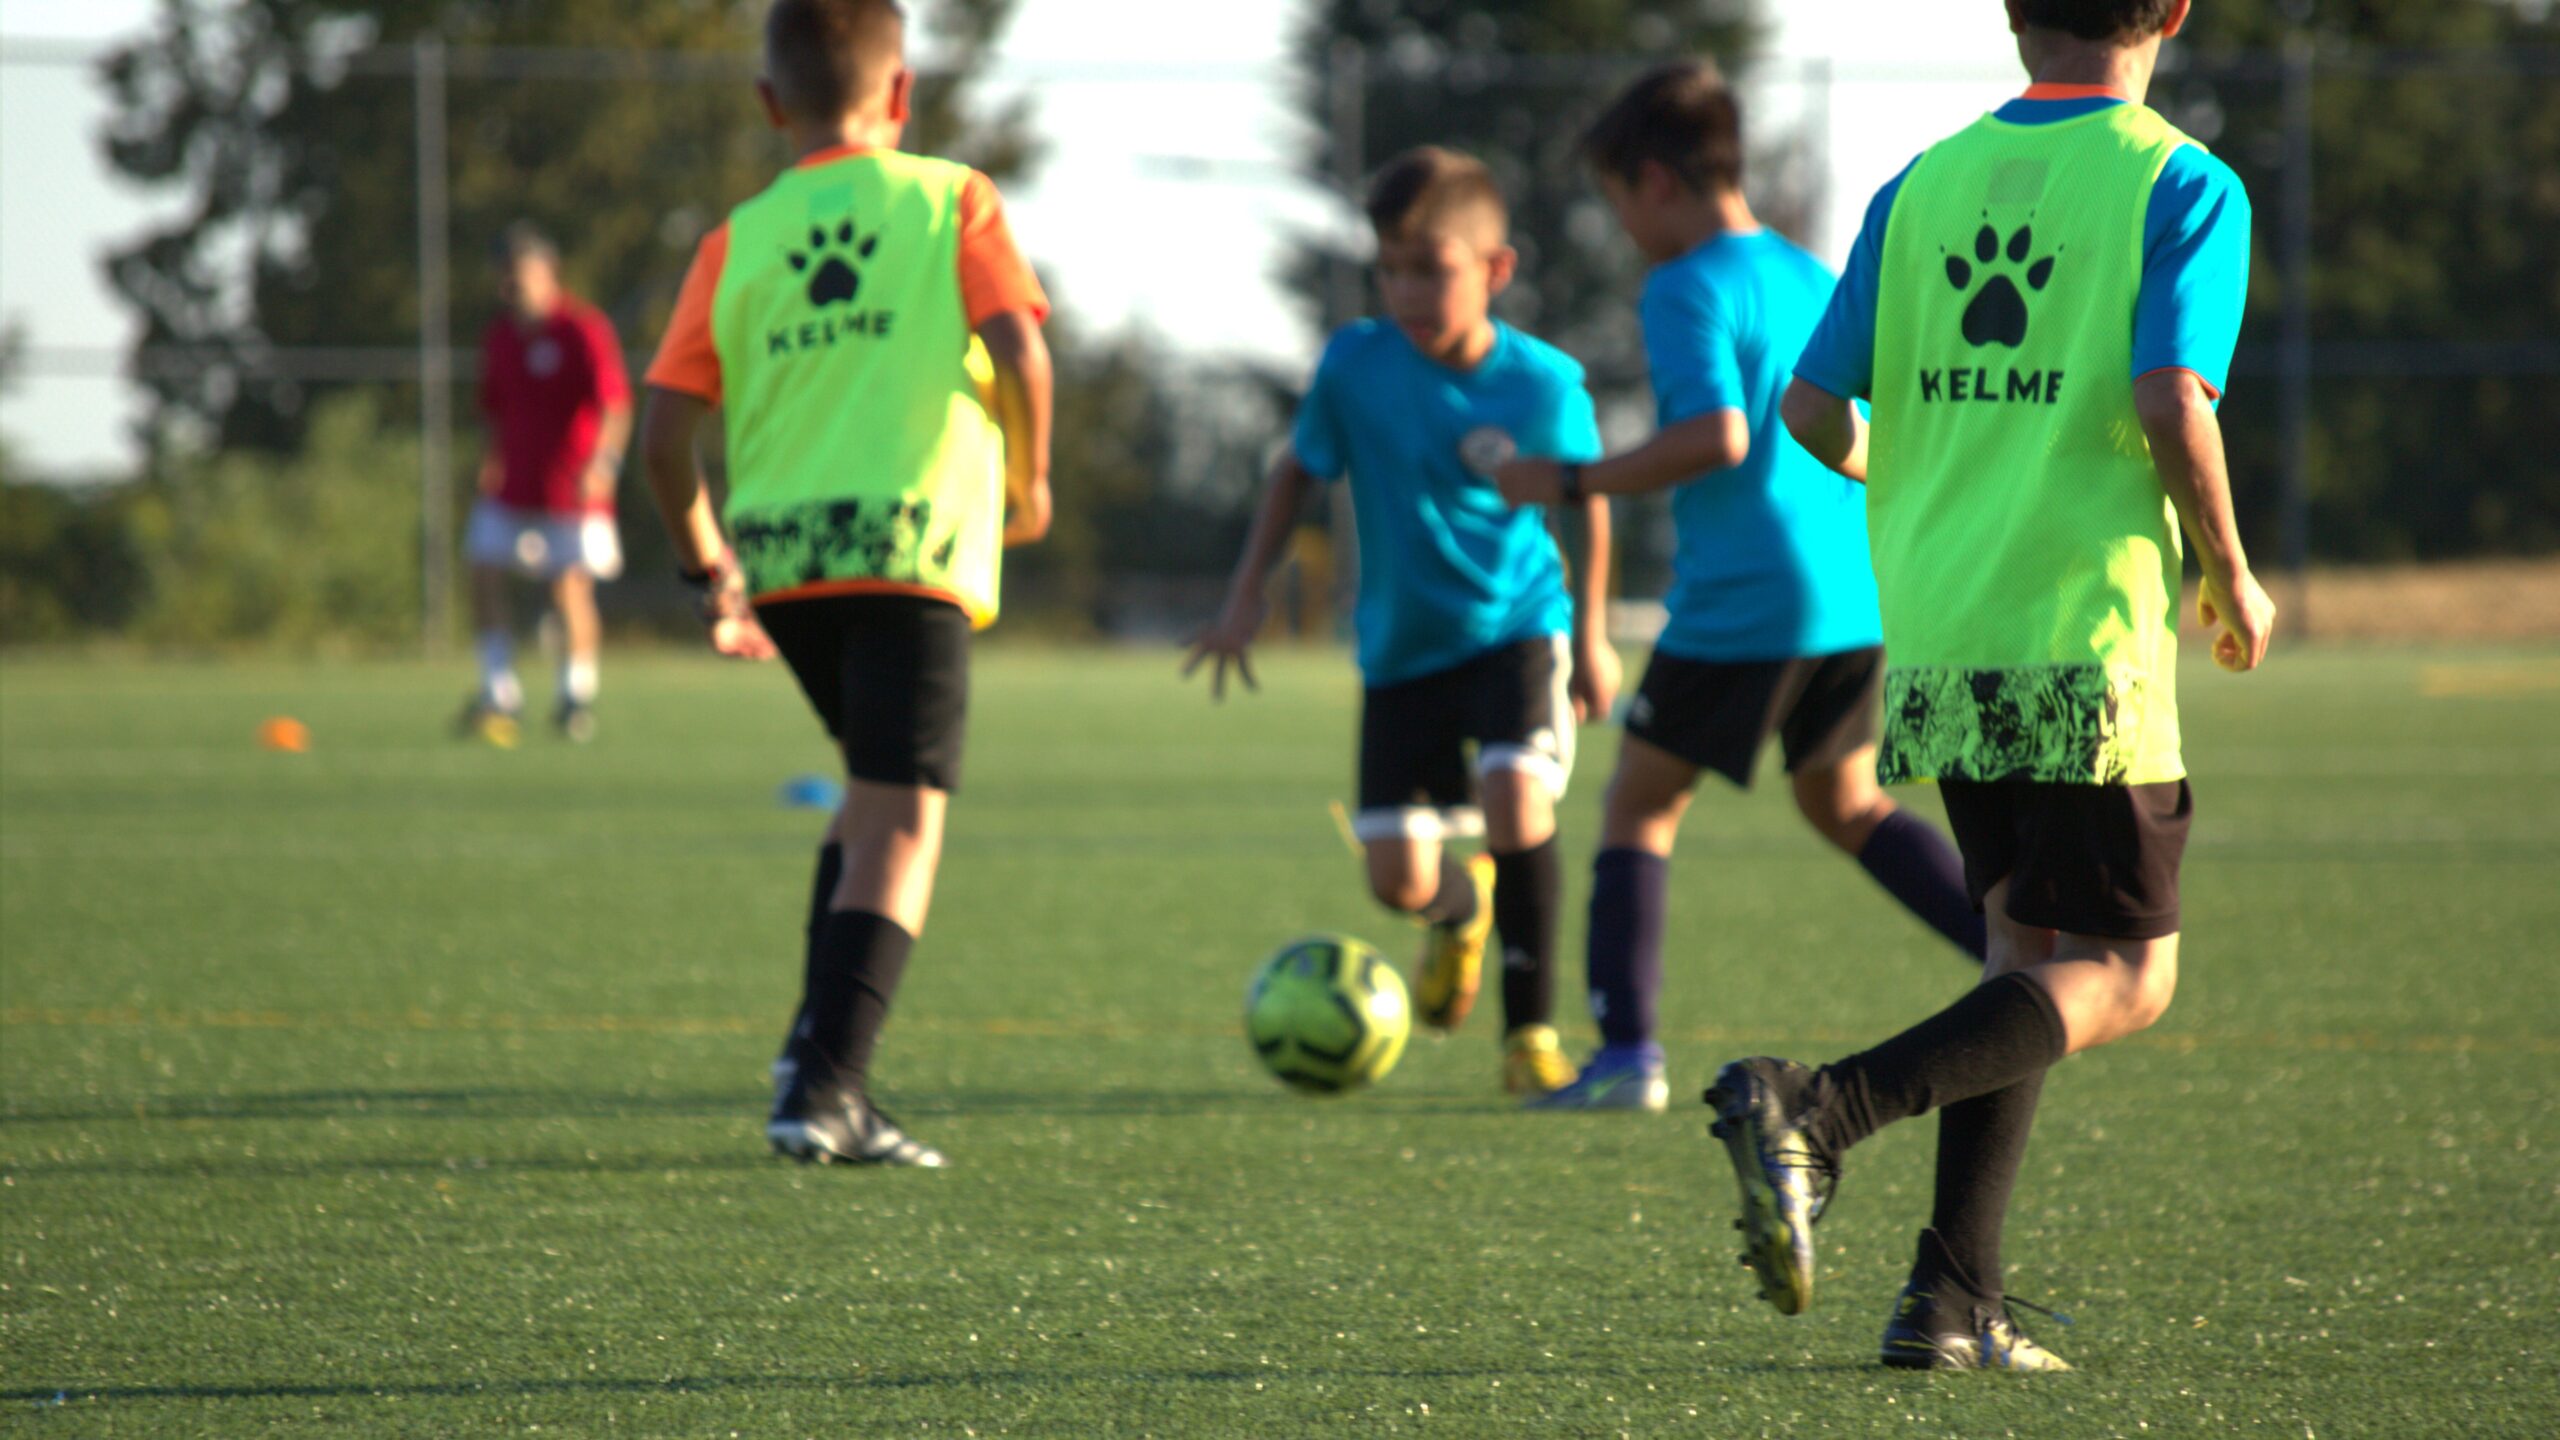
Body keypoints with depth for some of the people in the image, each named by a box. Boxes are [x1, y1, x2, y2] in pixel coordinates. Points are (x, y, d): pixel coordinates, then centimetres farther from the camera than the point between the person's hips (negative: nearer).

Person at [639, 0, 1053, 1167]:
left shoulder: (738, 241, 11)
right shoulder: (950, 201, 4)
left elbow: (665, 434, 6)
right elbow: (1017, 350, -9)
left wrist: (707, 567, 20)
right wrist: (1028, 481, 9)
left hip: (779, 556, 5)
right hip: (910, 544, -5)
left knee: (875, 794, 23)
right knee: (903, 822, -6)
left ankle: (822, 1050, 13)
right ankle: (827, 1083, -18)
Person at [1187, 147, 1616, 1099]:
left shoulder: (1544, 385, -15)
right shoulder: (1356, 365, -13)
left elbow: (1586, 504, 2)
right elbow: (1300, 469, 5)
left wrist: (1592, 637, 10)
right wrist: (1246, 595, 4)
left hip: (1516, 627, -2)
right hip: (1404, 645, 2)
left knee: (1516, 791, -28)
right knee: (1398, 877, -2)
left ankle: (1531, 1031, -13)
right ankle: (1461, 911, 39)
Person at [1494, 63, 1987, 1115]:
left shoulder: (1688, 288, -10)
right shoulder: (1816, 280, 15)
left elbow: (1717, 434, -22)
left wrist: (1572, 482, -13)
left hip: (1743, 604, -7)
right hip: (1856, 596, 7)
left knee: (1642, 798, 5)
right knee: (1846, 803, 21)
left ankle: (1627, 1053, -1)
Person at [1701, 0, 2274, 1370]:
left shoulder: (1926, 187, 10)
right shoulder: (2182, 187, -5)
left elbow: (1813, 407, 7)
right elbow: (2172, 406, -17)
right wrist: (2232, 585, -1)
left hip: (1937, 638, 6)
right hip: (2085, 638, -6)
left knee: (2031, 949, 17)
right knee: (2123, 978, 1)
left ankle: (1953, 1301, 9)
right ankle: (1818, 1110, -20)